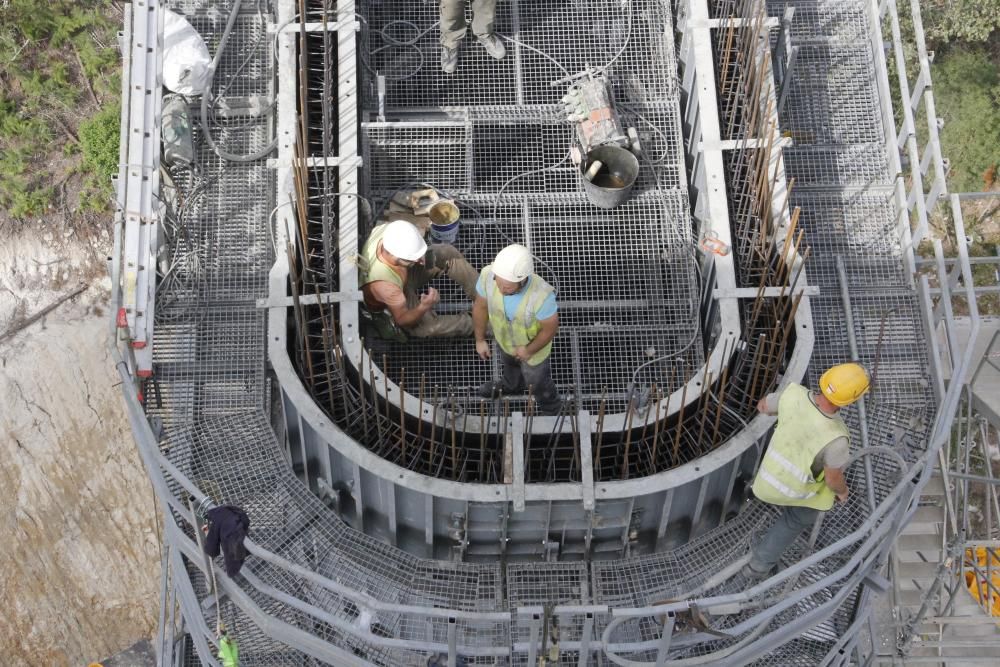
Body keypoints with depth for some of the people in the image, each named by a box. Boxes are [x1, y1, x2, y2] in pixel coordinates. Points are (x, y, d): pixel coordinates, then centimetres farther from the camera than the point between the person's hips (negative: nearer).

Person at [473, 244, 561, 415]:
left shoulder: (542, 295, -47)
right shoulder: (488, 275, -36)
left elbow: (550, 328, -26)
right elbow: (480, 306, -15)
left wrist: (529, 351, -12)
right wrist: (479, 340, -3)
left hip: (534, 343, -3)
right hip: (504, 337, 3)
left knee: (536, 382, 26)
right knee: (509, 362, 37)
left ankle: (550, 409, 59)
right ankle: (512, 384, 71)